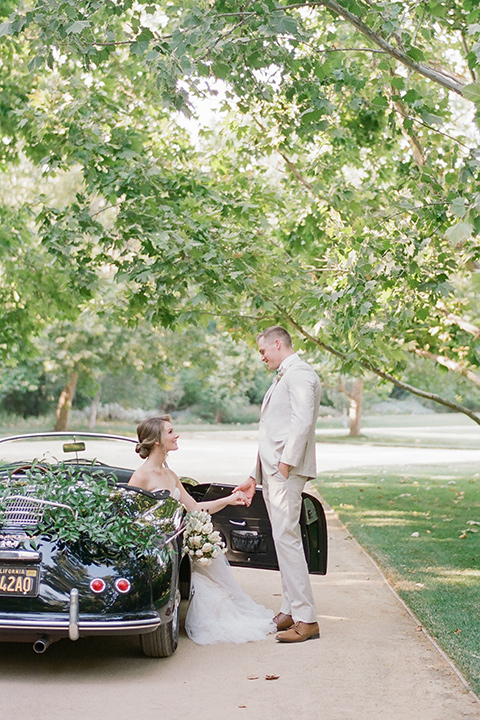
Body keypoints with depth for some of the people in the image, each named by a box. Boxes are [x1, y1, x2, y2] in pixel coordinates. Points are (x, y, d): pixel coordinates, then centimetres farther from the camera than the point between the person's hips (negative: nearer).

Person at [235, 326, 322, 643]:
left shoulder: (299, 374, -8)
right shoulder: (282, 378, 24)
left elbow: (303, 421, -21)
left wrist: (286, 463, -23)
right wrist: (255, 477, 23)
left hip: (287, 471, -10)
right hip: (273, 471, 10)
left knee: (287, 538, -13)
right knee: (284, 539, 11)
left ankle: (306, 620, -10)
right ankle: (291, 611, 18)